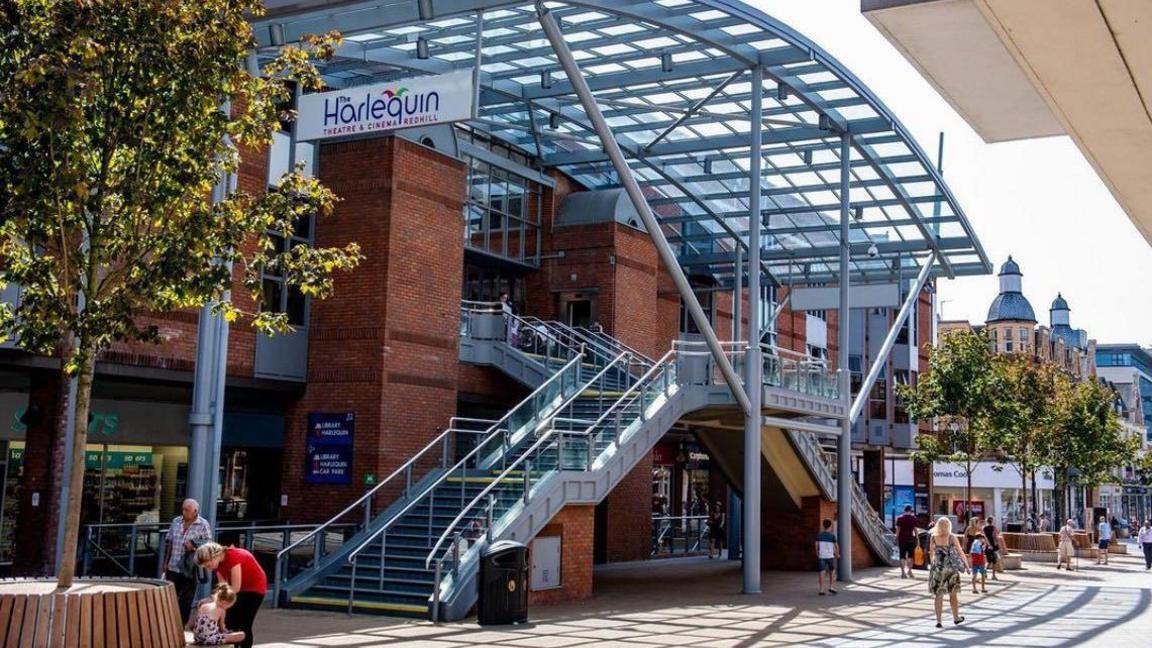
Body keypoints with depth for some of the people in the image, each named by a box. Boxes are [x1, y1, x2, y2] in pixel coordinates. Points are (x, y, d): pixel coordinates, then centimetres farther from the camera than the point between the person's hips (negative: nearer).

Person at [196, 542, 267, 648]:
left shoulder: (233, 556, -31)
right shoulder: (218, 562, -7)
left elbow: (235, 588, -31)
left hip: (255, 587, -8)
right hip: (240, 589, 8)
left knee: (244, 626, -9)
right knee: (230, 623, 6)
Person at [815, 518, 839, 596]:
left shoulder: (819, 535, 2)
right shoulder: (832, 535, -4)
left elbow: (817, 545, 3)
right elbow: (836, 546, -1)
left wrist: (817, 554, 17)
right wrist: (837, 554, 14)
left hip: (821, 556, 2)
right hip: (830, 556, -2)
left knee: (822, 572, 0)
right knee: (832, 571, 18)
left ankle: (821, 590, -5)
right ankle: (830, 587, 15)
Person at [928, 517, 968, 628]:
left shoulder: (933, 537, -4)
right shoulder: (952, 538, -7)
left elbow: (931, 553, 5)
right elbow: (961, 553, -2)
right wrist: (966, 565, 6)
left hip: (937, 568, 0)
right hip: (951, 568, 0)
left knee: (939, 595, 4)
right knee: (953, 594, 16)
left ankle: (938, 621, -1)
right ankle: (956, 618, 29)